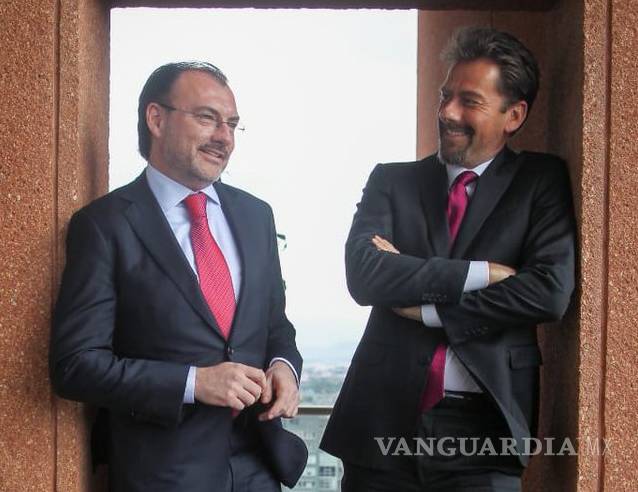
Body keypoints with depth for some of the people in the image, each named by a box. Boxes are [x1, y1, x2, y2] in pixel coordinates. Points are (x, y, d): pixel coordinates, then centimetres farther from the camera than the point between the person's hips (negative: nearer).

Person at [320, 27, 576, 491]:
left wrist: (425, 308, -9)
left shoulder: (542, 182, 2)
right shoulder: (392, 180, 5)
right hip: (384, 418, 2)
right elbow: (363, 275, -10)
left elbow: (551, 292, -11)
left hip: (484, 425, -1)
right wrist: (480, 273, -15)